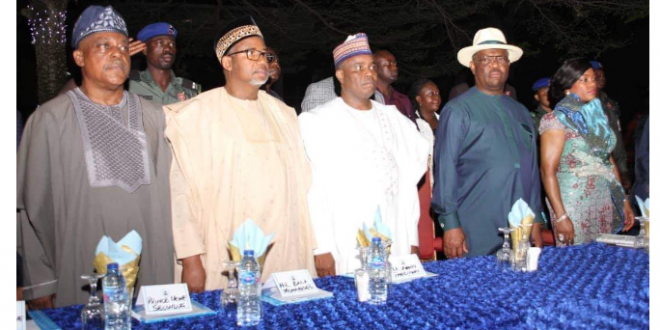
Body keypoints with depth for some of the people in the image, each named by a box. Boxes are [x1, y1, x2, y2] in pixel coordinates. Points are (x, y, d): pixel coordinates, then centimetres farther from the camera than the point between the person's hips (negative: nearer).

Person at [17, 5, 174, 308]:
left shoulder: (153, 116, 9)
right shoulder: (50, 119, -1)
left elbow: (167, 196, 9)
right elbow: (34, 206, -1)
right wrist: (40, 283, -3)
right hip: (81, 277, -2)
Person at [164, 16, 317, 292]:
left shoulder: (283, 114, 13)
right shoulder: (195, 115, -2)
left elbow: (301, 185, 12)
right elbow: (181, 190, -6)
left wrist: (314, 248, 10)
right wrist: (191, 259, -11)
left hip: (286, 256, 4)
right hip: (225, 261, -4)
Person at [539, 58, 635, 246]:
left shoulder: (598, 117, 12)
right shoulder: (556, 120, -7)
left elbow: (609, 163, 17)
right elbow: (548, 171, -12)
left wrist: (624, 201, 10)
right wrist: (561, 216, -18)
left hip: (606, 205, 6)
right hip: (574, 207, -6)